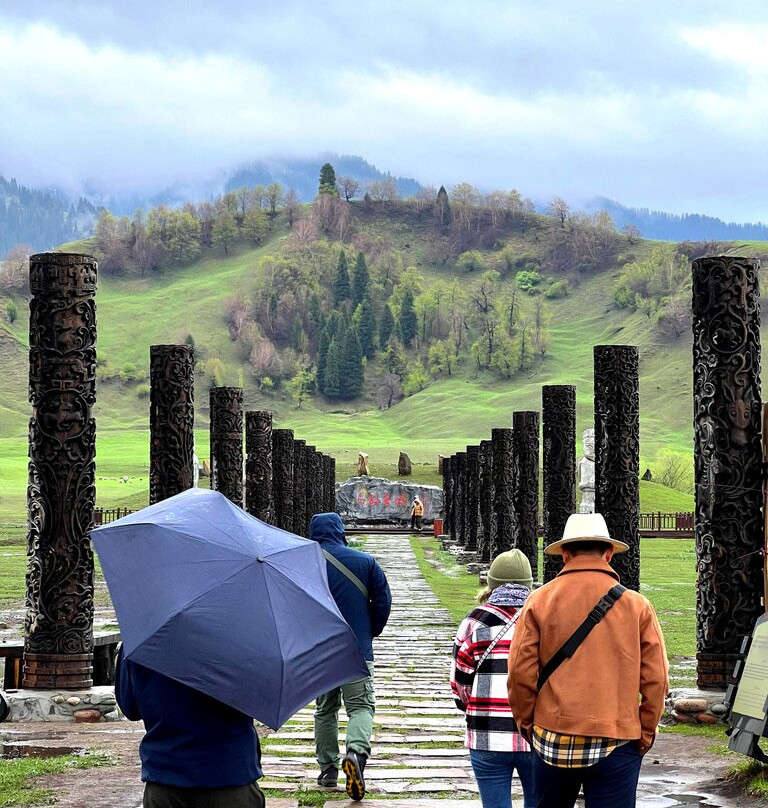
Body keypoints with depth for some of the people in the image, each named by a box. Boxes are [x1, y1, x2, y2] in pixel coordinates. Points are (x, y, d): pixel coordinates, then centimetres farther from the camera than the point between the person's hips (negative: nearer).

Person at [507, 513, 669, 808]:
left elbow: (520, 672, -2)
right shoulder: (636, 606, 0)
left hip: (554, 739, 1)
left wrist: (527, 723, 12)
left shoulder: (540, 601, 0)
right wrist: (645, 733, 10)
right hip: (617, 743, -1)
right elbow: (656, 678, -1)